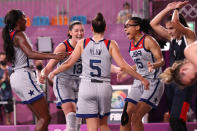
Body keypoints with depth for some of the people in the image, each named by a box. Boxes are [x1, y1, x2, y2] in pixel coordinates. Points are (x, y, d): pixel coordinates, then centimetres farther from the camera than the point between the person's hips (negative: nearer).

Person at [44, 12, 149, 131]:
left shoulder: (83, 43, 2)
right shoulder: (111, 45, -1)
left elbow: (69, 63, 3)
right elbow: (123, 66, -7)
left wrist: (54, 72, 21)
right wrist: (142, 79, 1)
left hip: (87, 87, 0)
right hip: (104, 87, 0)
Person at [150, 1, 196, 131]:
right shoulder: (172, 38, 11)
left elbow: (175, 22, -23)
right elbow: (154, 24, 13)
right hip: (171, 82, 8)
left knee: (176, 121, -20)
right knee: (175, 120, 9)